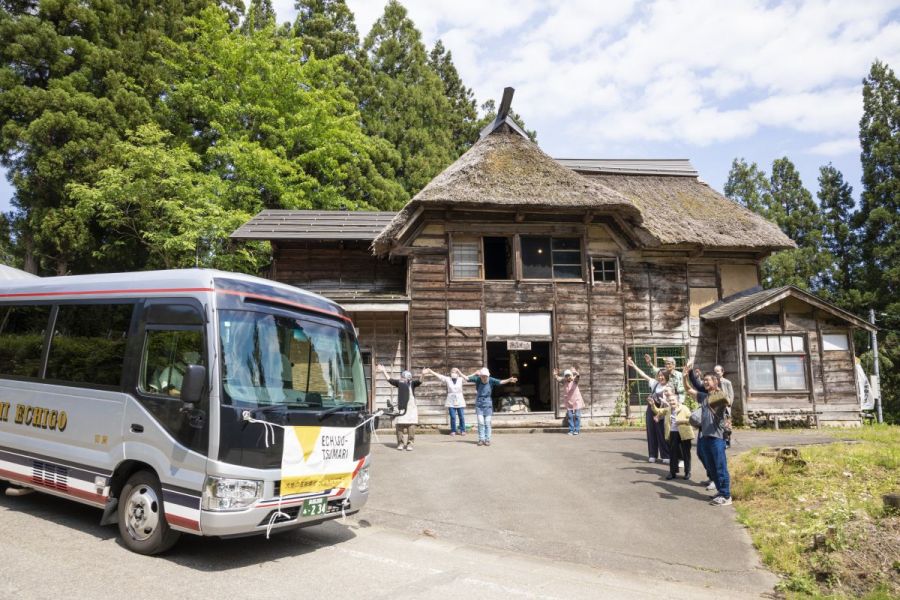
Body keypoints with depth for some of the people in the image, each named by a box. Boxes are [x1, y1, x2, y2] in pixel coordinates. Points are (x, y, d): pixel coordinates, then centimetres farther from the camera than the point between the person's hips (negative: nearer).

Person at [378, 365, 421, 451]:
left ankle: (410, 443, 5)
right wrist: (384, 371, 1)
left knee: (411, 426, -4)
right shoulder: (399, 382, 7)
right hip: (401, 408, 1)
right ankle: (400, 443, 13)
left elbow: (419, 381, -12)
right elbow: (389, 379, 7)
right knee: (400, 426, 0)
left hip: (411, 408, -1)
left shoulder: (412, 383, 3)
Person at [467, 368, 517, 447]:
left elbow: (501, 382, -18)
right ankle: (481, 439, 7)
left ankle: (487, 439, 8)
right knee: (481, 422, -2)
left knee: (487, 422, 1)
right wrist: (475, 374, -11)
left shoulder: (491, 380, -8)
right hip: (479, 404, 0)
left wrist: (509, 380, -33)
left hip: (488, 404, 0)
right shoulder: (477, 379, -8)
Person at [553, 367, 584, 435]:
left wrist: (575, 372, -53)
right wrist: (555, 375, -34)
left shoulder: (574, 380, -11)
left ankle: (577, 430, 9)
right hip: (569, 402, 3)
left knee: (577, 416, 0)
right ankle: (571, 430, 9)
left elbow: (578, 376, -31)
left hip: (576, 401, -2)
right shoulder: (564, 381, -1)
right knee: (570, 416, 3)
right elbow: (558, 379, -13)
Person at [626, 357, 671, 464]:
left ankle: (666, 456, 9)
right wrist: (633, 365, 7)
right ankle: (653, 455, 19)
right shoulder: (655, 383, 5)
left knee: (662, 434, -1)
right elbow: (643, 375, 9)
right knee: (651, 432, 9)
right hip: (651, 410, 5)